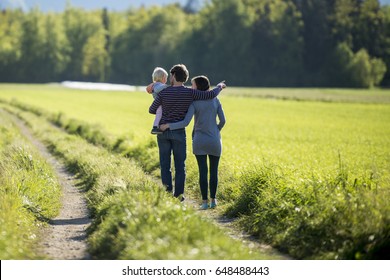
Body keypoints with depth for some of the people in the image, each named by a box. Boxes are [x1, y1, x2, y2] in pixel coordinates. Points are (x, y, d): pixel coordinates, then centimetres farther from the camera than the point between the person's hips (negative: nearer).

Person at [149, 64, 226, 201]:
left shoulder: (163, 93, -6)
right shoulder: (189, 93, -9)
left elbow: (152, 110, 4)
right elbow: (210, 95, -12)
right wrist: (219, 87, 9)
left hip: (163, 132, 0)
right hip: (179, 133, 0)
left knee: (165, 163, 8)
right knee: (180, 165, 8)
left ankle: (167, 189, 0)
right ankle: (179, 194, 7)